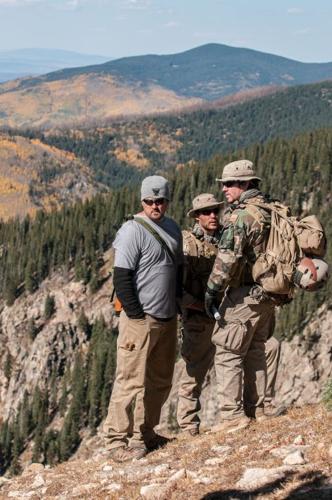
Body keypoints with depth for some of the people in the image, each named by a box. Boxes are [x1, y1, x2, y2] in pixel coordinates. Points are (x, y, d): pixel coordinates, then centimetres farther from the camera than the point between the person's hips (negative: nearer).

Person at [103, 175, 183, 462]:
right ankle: (118, 440, -1)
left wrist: (177, 304, 15)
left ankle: (144, 433, 26)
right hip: (140, 319, -8)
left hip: (168, 319, 8)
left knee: (160, 381, 13)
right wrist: (136, 315, -16)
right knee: (132, 380, -7)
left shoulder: (173, 229, 13)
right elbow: (122, 278, -14)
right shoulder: (133, 231, -11)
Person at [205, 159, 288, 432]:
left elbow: (228, 258, -23)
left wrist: (212, 290, -15)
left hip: (244, 295, -9)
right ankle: (257, 411, 20)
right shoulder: (272, 212, 11)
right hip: (269, 295, 9)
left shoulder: (241, 216, -17)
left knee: (228, 355, -2)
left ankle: (233, 415, -2)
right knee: (255, 352, 17)